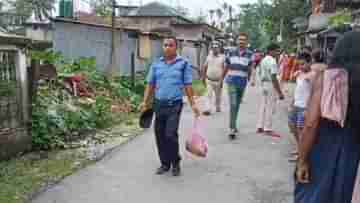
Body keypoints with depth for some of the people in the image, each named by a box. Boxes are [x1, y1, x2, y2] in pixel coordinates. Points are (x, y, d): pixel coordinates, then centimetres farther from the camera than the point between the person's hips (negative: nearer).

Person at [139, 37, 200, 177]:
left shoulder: (183, 64, 1)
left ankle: (176, 163, 12)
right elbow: (150, 85, 11)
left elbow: (188, 86, 1)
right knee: (160, 136, 8)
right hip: (159, 104, 4)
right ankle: (165, 163, 25)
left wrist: (192, 104, -3)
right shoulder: (156, 64, 9)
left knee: (170, 135, -11)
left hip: (174, 105, -4)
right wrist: (145, 102, 4)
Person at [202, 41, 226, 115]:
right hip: (209, 80, 1)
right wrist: (203, 76, 11)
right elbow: (205, 67, 13)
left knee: (218, 96, 11)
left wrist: (221, 79, -13)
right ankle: (208, 109, -10)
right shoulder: (209, 56, 6)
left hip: (218, 81, -1)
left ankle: (218, 108, 28)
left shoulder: (222, 57, -3)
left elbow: (224, 69, -7)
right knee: (209, 95, -6)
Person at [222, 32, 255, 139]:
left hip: (242, 82, 1)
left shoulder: (249, 54, -1)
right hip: (232, 81, -1)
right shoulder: (231, 52, 3)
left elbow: (249, 69, -2)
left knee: (237, 105, 13)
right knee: (233, 104, -11)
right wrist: (222, 79, 17)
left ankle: (233, 125, 28)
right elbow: (226, 67, 12)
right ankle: (233, 128, -12)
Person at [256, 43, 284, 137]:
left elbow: (260, 73, 21)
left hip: (263, 84, 10)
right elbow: (274, 78, -22)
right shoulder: (272, 61, -17)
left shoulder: (263, 60, 13)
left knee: (263, 106, 14)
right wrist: (280, 92, -20)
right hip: (271, 85, -10)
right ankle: (268, 129, 2)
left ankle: (260, 127, 19)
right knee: (270, 108, -3)